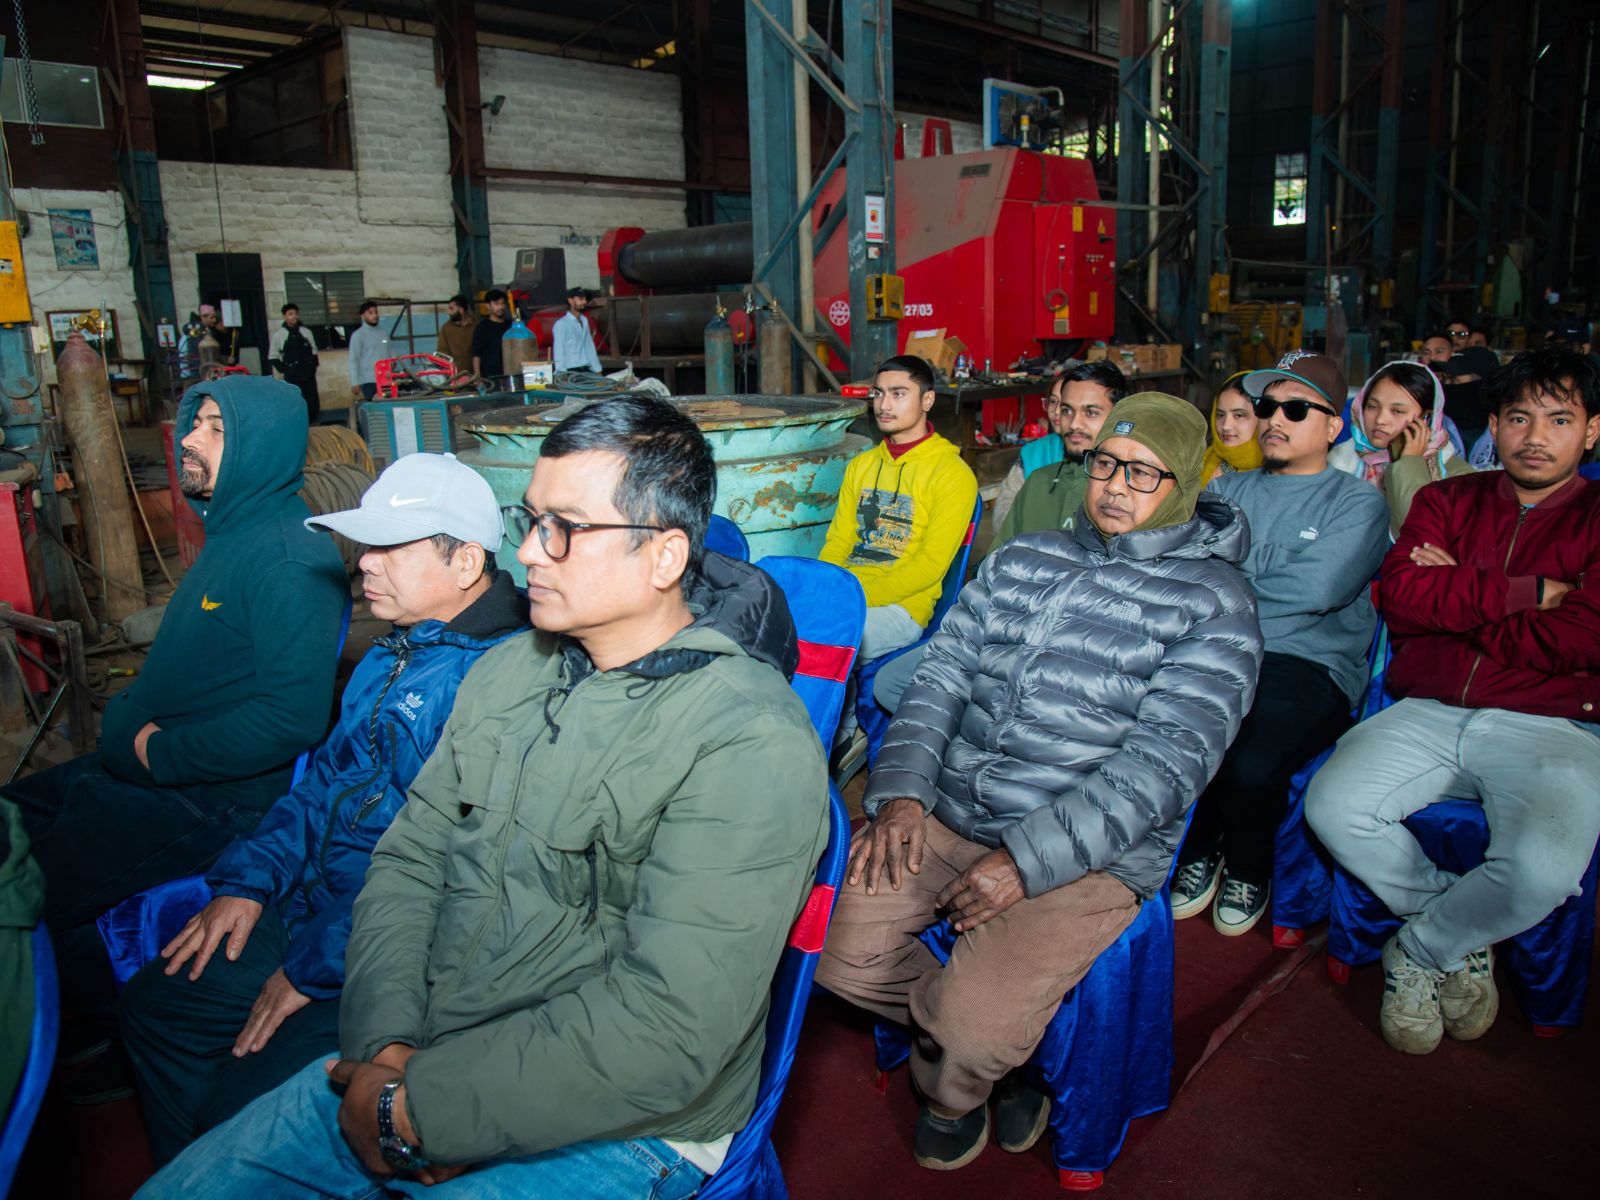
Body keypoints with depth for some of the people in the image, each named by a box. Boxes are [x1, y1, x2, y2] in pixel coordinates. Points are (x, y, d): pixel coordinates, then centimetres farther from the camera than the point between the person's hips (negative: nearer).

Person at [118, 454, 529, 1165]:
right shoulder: (395, 654, 9)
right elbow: (328, 778, 19)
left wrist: (316, 966, -18)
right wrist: (246, 882, 8)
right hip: (313, 908, 10)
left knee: (243, 1105, -15)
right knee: (155, 1004, 15)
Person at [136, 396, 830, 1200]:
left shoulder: (750, 742, -21)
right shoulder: (508, 669, 5)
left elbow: (667, 1025, -26)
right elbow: (409, 858, 6)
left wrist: (414, 1112, -19)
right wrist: (384, 1045, -10)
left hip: (617, 1133, -6)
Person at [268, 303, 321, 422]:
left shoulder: (306, 332, 5)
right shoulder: (279, 335, -2)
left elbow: (314, 352, 12)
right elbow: (272, 357, 5)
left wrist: (313, 368, 4)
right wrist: (284, 370, -2)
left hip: (309, 376, 2)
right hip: (291, 378, -2)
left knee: (314, 406, 2)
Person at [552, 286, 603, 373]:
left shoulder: (584, 321, 14)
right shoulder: (561, 324, -6)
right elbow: (558, 352, -7)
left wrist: (597, 370, 12)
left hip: (587, 370, 6)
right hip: (571, 371, -6)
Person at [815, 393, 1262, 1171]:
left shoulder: (1215, 603, -4)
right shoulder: (1022, 559, 12)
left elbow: (1166, 761, -14)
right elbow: (943, 674, 8)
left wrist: (1027, 860, -21)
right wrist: (900, 790, -9)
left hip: (1088, 854, -5)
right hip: (943, 813, 5)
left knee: (971, 1030, -21)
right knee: (834, 946, -9)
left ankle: (949, 1090, 20)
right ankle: (995, 1051, 19)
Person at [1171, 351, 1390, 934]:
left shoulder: (1358, 500, 9)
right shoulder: (1228, 489, 24)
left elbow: (1316, 591, -8)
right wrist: (1269, 559, -2)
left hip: (1307, 666, -3)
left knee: (1249, 766, -33)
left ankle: (1248, 869, 5)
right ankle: (1200, 850, 4)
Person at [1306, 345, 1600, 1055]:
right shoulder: (1448, 501, 16)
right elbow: (1402, 591, -2)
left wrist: (1455, 601, -3)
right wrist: (1528, 592, -7)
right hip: (1428, 713, 3)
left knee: (1542, 871, -31)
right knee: (1333, 808, -24)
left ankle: (1420, 948, 3)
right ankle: (1463, 940, 4)